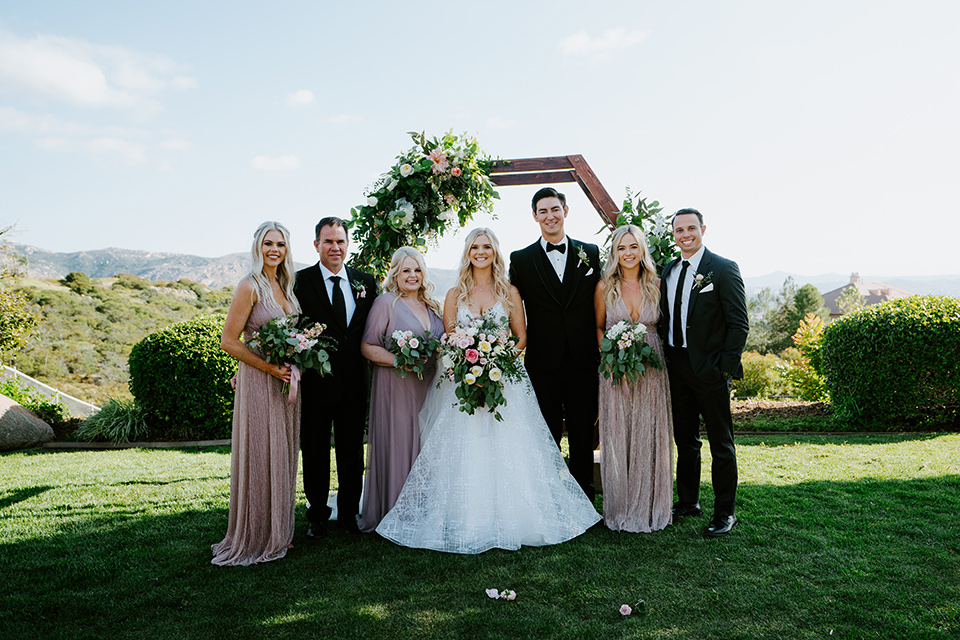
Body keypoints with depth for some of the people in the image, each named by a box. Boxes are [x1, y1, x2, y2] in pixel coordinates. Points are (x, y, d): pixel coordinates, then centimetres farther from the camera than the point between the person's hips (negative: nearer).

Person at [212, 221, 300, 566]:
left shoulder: (285, 286, 11)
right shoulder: (250, 287, -11)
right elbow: (228, 341, -14)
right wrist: (270, 368, -17)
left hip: (285, 382, 7)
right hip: (258, 382, -7)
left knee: (281, 456, 14)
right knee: (258, 457, 1)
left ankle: (277, 532, 27)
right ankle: (254, 537, 16)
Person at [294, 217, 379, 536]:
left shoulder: (366, 281, 6)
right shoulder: (301, 281, -4)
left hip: (355, 382, 3)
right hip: (315, 381, -2)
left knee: (352, 451, 13)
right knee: (315, 452, 11)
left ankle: (349, 512, 31)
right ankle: (317, 515, 28)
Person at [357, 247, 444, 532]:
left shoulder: (433, 306, 14)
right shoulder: (386, 303, -4)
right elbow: (367, 346, -8)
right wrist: (398, 360, -19)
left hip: (428, 388, 6)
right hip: (396, 388, -5)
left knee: (424, 446, 10)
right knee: (395, 446, -2)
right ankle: (391, 514, 12)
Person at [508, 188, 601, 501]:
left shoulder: (591, 253, 8)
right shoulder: (521, 259, 4)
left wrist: (602, 352, 2)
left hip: (583, 360, 1)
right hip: (543, 363, -1)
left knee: (583, 435, 11)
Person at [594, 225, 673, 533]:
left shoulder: (656, 284, 2)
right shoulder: (605, 287, -1)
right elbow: (598, 327, 6)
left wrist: (646, 348, -4)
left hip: (651, 370, 1)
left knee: (649, 437, 6)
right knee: (617, 438, 2)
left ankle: (649, 506, 21)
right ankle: (620, 508, 16)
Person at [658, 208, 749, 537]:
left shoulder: (724, 269, -8)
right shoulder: (669, 270, 10)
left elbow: (739, 324, -10)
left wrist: (725, 368, -16)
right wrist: (667, 359, 5)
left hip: (710, 369, -6)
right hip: (677, 368, 6)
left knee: (721, 444, 6)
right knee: (685, 440, 17)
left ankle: (725, 513, 19)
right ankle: (688, 502, 32)